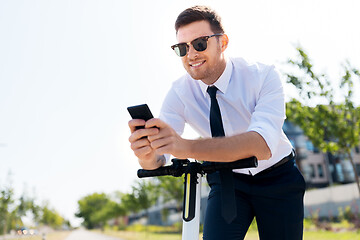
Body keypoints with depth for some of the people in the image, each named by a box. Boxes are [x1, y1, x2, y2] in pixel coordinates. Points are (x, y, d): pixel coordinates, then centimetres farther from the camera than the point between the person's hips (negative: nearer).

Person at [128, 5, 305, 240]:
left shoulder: (264, 76, -23)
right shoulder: (179, 93, -14)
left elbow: (263, 143, -40)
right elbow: (159, 158, -21)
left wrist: (188, 148, -53)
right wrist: (147, 156, -47)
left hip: (277, 178, 0)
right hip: (226, 179, 1)